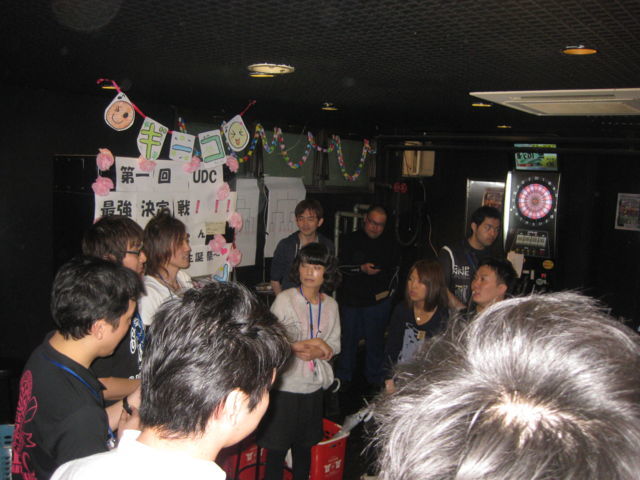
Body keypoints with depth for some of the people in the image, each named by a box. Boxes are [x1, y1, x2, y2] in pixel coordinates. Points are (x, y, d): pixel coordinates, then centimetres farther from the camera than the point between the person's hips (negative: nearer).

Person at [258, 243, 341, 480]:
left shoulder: (331, 305, 3)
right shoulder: (284, 299, -10)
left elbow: (334, 346, 6)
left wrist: (314, 352, -13)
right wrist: (307, 344, -19)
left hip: (313, 386, 4)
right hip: (284, 385, -4)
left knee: (304, 447, 18)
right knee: (276, 449, 7)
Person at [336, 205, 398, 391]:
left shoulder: (388, 243, 7)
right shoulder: (352, 240, 0)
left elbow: (394, 268, 17)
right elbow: (341, 266, -3)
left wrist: (387, 290, 7)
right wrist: (361, 269, -18)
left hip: (378, 300, 1)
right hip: (352, 299, -1)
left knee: (376, 340, 5)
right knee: (349, 338, 7)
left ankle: (375, 378, 21)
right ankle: (344, 377, 21)